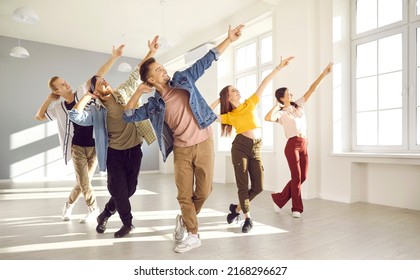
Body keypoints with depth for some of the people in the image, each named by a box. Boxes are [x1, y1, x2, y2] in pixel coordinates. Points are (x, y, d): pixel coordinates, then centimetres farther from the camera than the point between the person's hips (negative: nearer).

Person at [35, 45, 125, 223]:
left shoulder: (82, 92, -3)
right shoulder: (59, 107, 3)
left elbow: (99, 74, -9)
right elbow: (39, 116, 13)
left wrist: (114, 57, -15)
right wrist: (48, 99, 3)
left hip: (95, 146, -1)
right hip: (78, 147, 1)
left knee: (82, 182, 7)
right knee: (84, 183, -1)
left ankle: (68, 205, 33)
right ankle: (94, 210, 21)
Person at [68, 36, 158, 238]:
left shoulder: (123, 92, 3)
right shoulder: (96, 109, -4)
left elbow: (137, 74, 4)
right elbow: (75, 116, -19)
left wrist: (151, 52, 0)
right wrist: (86, 97, -11)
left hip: (134, 150, 3)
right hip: (115, 153, -2)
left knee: (129, 189, 10)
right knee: (119, 190, 1)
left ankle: (105, 214, 35)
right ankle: (127, 223, 25)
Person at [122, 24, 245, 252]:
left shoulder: (183, 79, 4)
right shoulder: (154, 104, 5)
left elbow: (206, 60, 3)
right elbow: (128, 116, 6)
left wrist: (229, 39, -2)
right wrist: (138, 92, 0)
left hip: (203, 143, -1)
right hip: (182, 150, 1)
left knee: (204, 191, 3)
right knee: (184, 195, 4)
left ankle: (185, 219, 32)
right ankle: (193, 235, 24)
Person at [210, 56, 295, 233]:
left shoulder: (251, 103, 12)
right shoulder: (229, 116, 6)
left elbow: (264, 83, 7)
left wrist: (279, 66, 3)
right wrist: (218, 101, 7)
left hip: (256, 148, 3)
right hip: (240, 147, -2)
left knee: (258, 186, 0)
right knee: (243, 185, -1)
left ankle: (237, 208, 24)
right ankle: (248, 218, 18)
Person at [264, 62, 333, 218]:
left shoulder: (299, 105, 13)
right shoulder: (281, 113, -5)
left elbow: (312, 89, 12)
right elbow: (268, 118, -27)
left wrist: (324, 73, 8)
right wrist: (277, 105, -15)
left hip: (304, 145, 7)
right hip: (292, 145, -7)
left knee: (303, 177, 8)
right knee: (297, 177, -3)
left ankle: (280, 198, 21)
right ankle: (297, 208, 13)